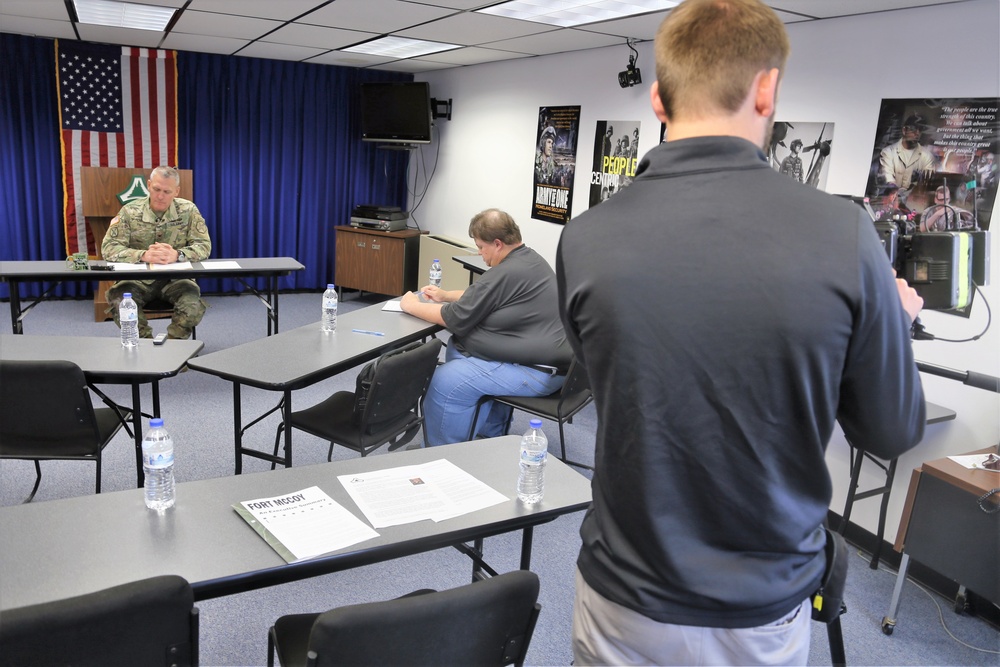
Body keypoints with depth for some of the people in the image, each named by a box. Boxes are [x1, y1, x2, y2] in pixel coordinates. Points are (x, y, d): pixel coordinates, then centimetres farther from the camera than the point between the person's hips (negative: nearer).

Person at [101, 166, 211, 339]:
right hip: (138, 279, 0)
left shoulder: (188, 210, -2)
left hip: (175, 278, 0)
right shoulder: (130, 212, -3)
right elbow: (109, 248, -8)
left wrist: (177, 255, -27)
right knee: (120, 304, -30)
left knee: (194, 307, -30)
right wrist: (143, 255, -27)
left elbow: (204, 246, -6)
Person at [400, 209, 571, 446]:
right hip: (546, 354, 11)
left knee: (446, 381, -14)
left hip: (538, 372, -11)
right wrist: (445, 295, 19)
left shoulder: (506, 273, -22)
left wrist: (412, 305, 2)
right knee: (458, 349, 18)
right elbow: (484, 297, 27)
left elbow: (455, 318, -13)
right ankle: (491, 430, 25)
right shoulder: (528, 258, 10)